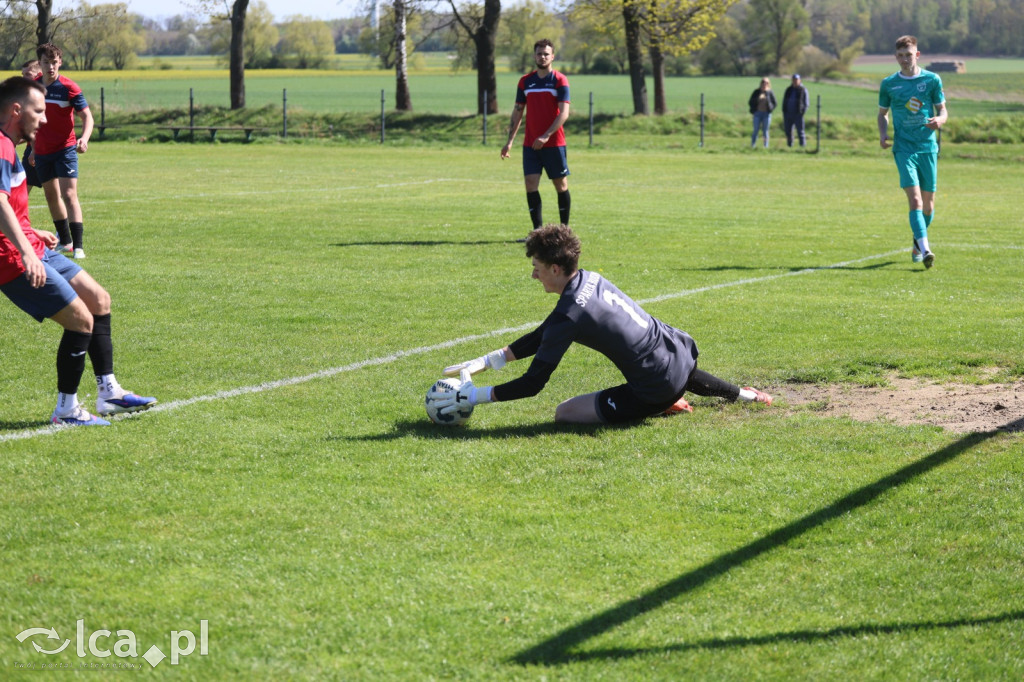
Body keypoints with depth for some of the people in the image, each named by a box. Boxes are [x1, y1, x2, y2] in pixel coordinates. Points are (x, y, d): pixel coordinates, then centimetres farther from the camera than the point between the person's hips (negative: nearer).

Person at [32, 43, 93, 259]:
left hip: (65, 149, -6)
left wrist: (84, 139, -31)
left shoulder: (69, 87, -12)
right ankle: (65, 242, 28)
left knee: (69, 195, -14)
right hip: (42, 151, 6)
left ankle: (78, 247, -15)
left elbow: (87, 116, -13)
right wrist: (33, 147, 19)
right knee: (51, 196, 14)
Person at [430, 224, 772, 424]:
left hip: (656, 391, -8)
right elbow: (542, 337, 13)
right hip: (680, 350, 8)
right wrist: (485, 361, 8)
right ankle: (743, 394, 44)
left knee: (564, 413, -5)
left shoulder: (570, 315, -21)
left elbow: (532, 383, -19)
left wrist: (473, 396, -14)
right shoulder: (590, 280, 5)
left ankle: (661, 409, -1)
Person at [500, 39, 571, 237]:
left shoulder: (560, 81, -4)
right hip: (530, 144, 3)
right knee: (531, 185, -6)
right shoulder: (525, 81, 9)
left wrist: (546, 136, -21)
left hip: (554, 144, -3)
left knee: (561, 186, 4)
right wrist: (510, 141, 7)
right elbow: (517, 112, 14)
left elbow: (564, 113, -12)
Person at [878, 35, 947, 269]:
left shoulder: (932, 80, 3)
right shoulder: (889, 84, 5)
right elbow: (882, 113, 17)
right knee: (915, 199, -17)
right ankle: (925, 250, -27)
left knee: (928, 204, 8)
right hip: (904, 148, -1)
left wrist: (939, 120, -15)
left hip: (928, 147, 1)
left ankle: (918, 243, 34)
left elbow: (943, 110, 9)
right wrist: (883, 134, -2)